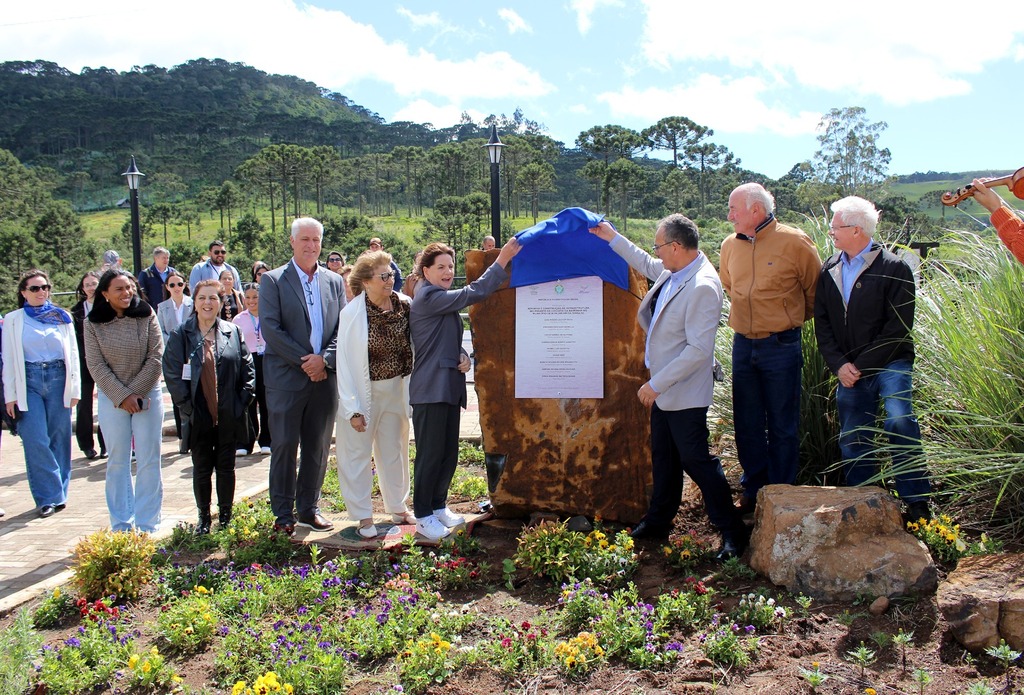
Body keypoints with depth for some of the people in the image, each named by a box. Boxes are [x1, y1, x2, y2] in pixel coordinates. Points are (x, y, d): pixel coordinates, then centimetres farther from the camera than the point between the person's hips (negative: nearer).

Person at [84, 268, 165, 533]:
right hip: (112, 399, 1)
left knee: (148, 461, 1)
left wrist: (136, 392, -11)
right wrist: (122, 396, -12)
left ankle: (147, 526, 10)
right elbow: (96, 365, -5)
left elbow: (155, 357, -5)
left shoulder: (146, 315, -4)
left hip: (148, 395, 0)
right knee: (117, 462, 6)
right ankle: (121, 526, 15)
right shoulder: (93, 323, -2)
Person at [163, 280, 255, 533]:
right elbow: (172, 375, -4)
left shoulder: (233, 332, 2)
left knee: (226, 468, 11)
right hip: (198, 417, -1)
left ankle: (225, 516, 24)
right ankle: (203, 517, 23)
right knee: (201, 470, 9)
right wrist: (187, 407, -10)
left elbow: (248, 370, 3)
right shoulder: (180, 335, -1)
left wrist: (242, 402, -4)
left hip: (228, 416, 1)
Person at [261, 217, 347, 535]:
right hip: (286, 378, -3)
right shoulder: (273, 280, 0)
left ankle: (308, 508, 22)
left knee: (318, 446, 9)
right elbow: (270, 329, -9)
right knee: (285, 445, 2)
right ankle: (283, 513, 13)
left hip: (325, 376, 4)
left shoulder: (334, 281, 11)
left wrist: (324, 359, -10)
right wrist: (304, 361, -12)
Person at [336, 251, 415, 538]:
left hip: (396, 388, 4)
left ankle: (398, 507, 32)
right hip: (363, 391, -3)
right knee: (358, 452, 4)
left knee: (394, 450, 16)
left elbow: (415, 345, 2)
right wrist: (353, 408, -15)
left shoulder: (405, 305, -6)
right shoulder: (352, 313, -15)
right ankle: (363, 516, 17)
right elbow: (345, 363, -13)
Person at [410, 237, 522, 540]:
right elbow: (473, 293, -19)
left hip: (449, 386, 9)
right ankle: (423, 517, 6)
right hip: (431, 388, -9)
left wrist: (462, 356, 0)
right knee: (430, 454, -4)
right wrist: (502, 261, -18)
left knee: (449, 453, 13)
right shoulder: (428, 297, -12)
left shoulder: (443, 298, 19)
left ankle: (439, 506, 26)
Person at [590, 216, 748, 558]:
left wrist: (656, 384, -23)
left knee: (695, 460, 1)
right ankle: (658, 521, 36)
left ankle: (732, 531, 15)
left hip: (685, 393, -9)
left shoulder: (703, 287, -26)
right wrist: (613, 239, 28)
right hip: (663, 387, 9)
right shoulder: (673, 271, 2)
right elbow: (647, 265, 26)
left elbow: (699, 349, -28)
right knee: (663, 457, 20)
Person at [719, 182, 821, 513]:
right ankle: (753, 489, 27)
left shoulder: (794, 242, -10)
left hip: (781, 346, -4)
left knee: (783, 425, 5)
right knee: (747, 423, 12)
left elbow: (816, 290, 3)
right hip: (743, 345, 5)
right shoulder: (730, 245, 4)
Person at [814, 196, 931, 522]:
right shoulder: (830, 270, 8)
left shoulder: (894, 269, -7)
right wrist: (839, 364, -6)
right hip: (849, 370, 5)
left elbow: (898, 329, -12)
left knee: (898, 420, -26)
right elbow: (821, 323, 6)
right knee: (852, 440, 7)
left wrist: (862, 365, -15)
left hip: (889, 363, -5)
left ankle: (916, 502, -14)